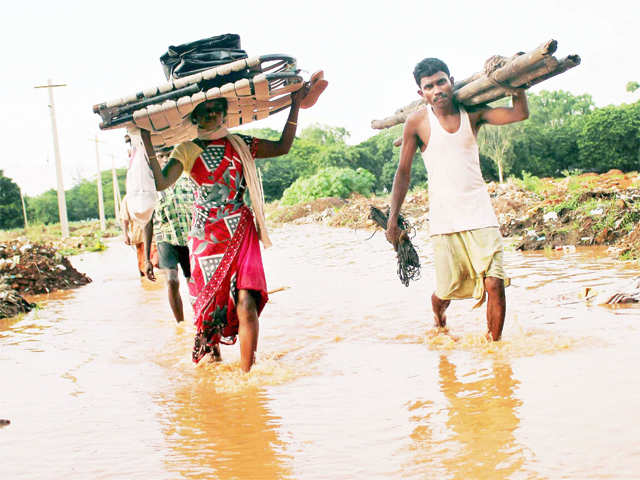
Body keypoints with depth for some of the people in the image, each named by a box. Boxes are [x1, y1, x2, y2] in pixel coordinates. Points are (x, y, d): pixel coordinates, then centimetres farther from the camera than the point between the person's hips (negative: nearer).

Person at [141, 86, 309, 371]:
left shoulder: (240, 145, 10)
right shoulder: (186, 151, 5)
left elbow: (283, 147, 8)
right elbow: (161, 182, -9)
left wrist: (295, 105, 4)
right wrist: (147, 145, -17)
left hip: (241, 233, 0)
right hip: (206, 237, 0)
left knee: (246, 302, -13)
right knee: (210, 302, 5)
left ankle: (246, 373, -10)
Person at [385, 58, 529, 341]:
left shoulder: (472, 112, 2)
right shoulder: (418, 122, -3)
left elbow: (520, 114, -6)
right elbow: (403, 172, 4)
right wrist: (392, 219, 4)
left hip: (480, 215, 1)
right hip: (443, 219, -1)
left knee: (494, 284, -11)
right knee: (446, 292, 5)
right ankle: (438, 317, 42)